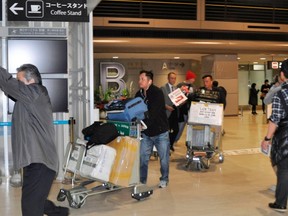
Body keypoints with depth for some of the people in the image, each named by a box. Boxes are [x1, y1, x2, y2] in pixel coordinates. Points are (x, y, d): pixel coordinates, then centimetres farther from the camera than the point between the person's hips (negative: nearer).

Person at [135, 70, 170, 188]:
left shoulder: (157, 93, -17)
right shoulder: (138, 94, 2)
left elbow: (153, 112, -28)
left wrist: (144, 123, -37)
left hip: (160, 131, -4)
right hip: (146, 133, 5)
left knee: (164, 157, 8)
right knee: (143, 157, 5)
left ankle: (164, 180, 27)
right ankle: (142, 180, 18)